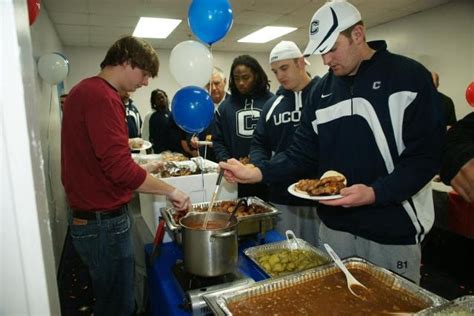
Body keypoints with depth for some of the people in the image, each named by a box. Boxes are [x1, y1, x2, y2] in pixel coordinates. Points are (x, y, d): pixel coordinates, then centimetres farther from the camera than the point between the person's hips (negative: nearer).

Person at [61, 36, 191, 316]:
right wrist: (171, 191, -16)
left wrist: (141, 170, 17)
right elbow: (120, 170, -27)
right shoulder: (102, 96, -20)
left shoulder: (86, 90, 12)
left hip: (92, 217, 10)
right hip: (105, 223, -10)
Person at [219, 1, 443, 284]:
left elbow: (426, 154, -12)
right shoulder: (323, 89, 6)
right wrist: (258, 173, -9)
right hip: (334, 226, 5)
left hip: (393, 230, -4)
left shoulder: (409, 76, -8)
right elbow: (303, 153, 4)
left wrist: (375, 193, -25)